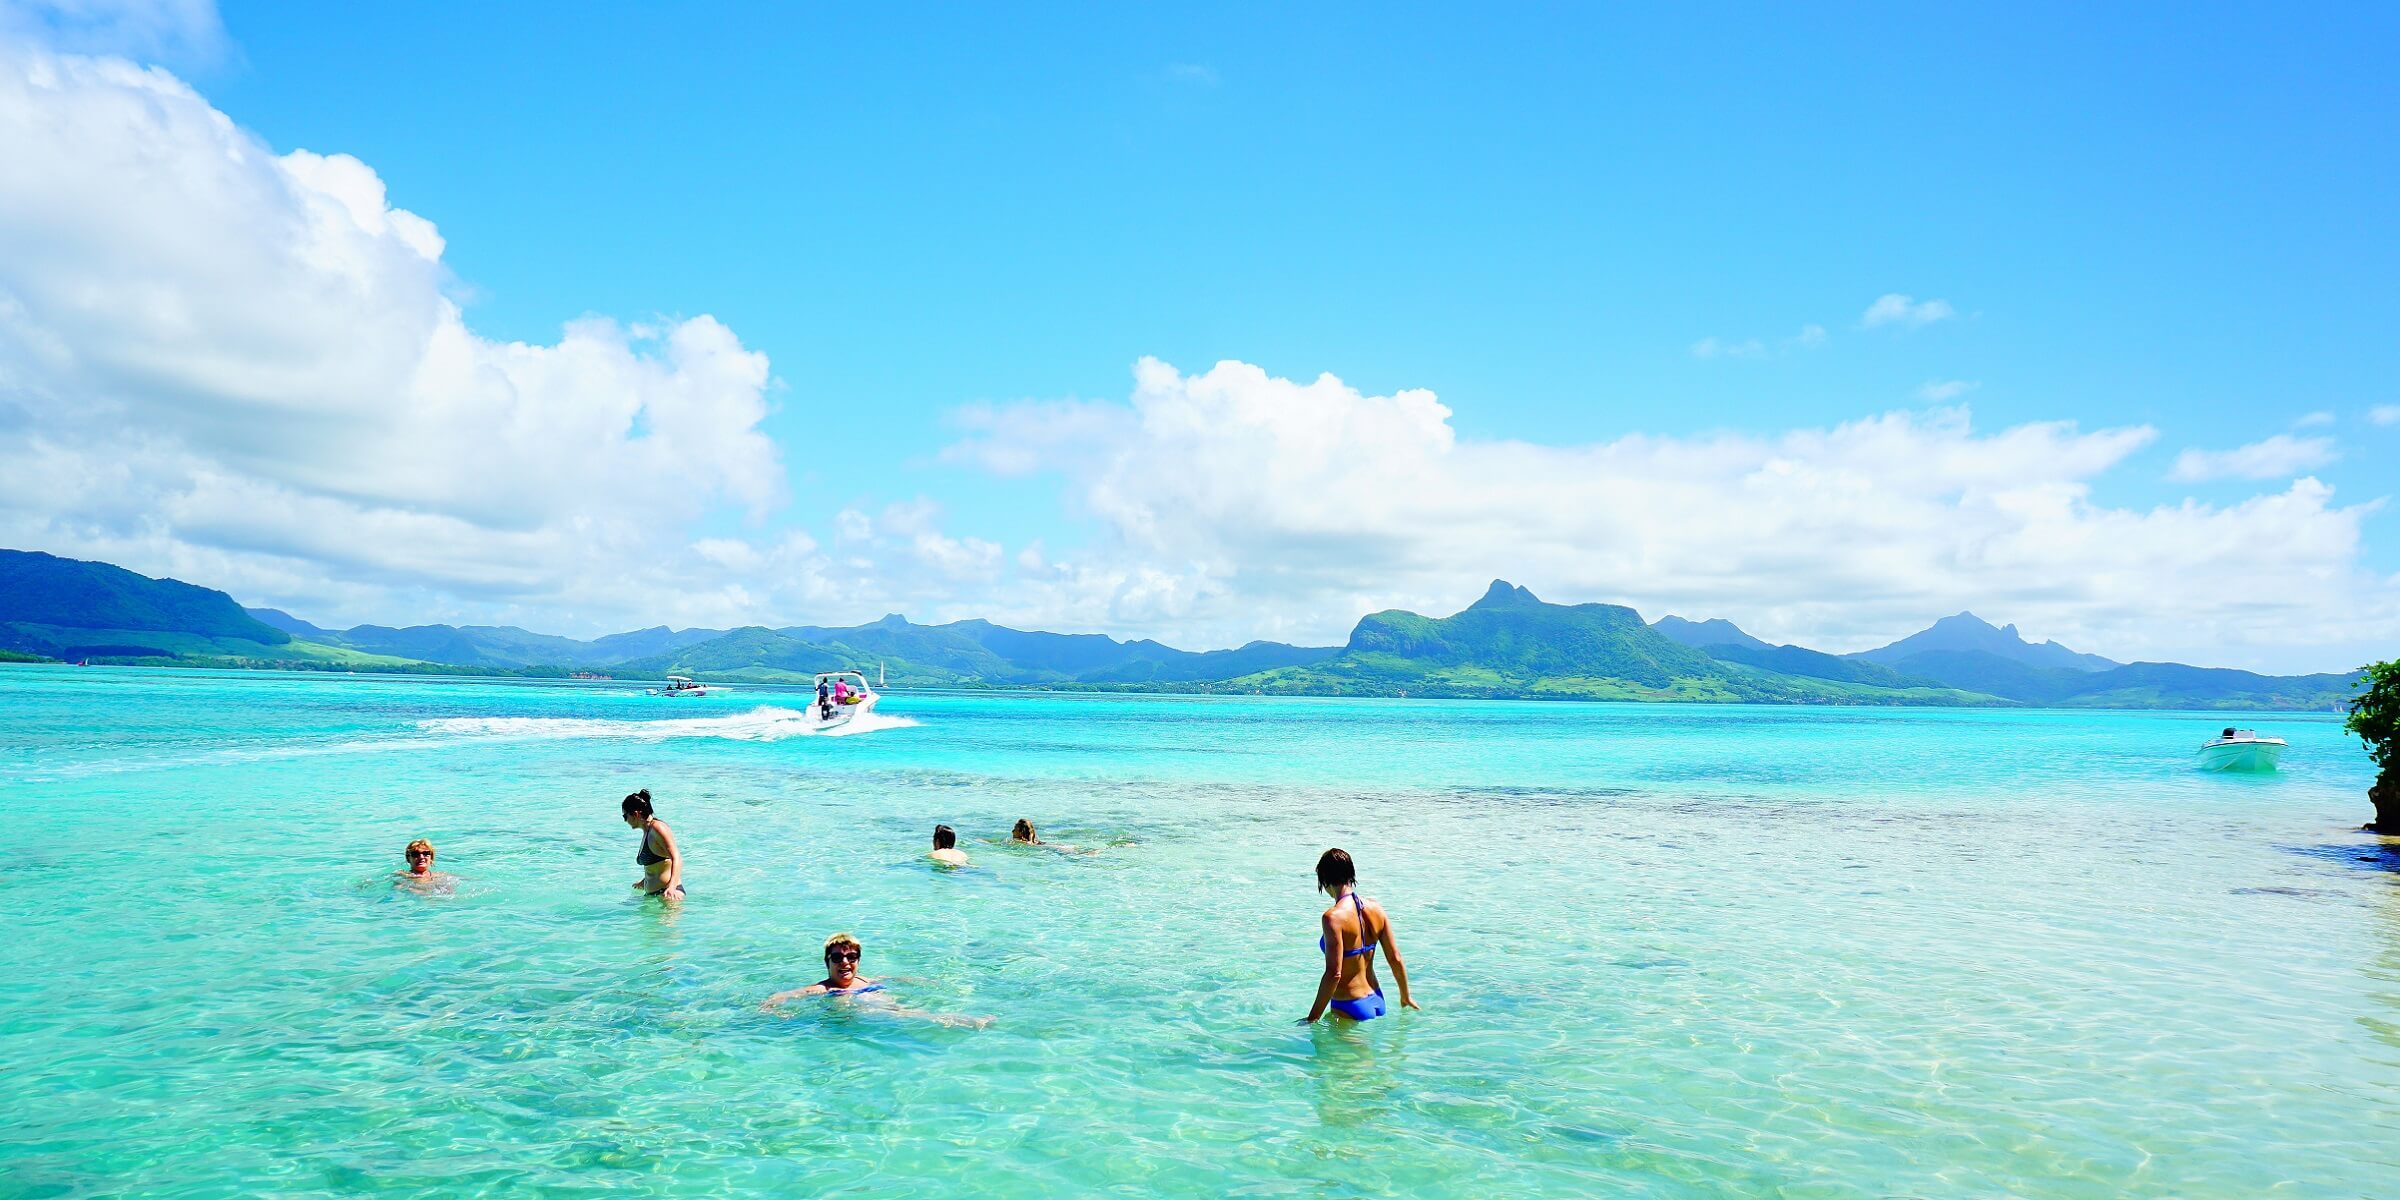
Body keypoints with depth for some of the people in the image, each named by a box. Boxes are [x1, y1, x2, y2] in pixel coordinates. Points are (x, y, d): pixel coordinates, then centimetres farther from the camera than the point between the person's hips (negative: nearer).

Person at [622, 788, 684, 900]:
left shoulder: (657, 827, -11)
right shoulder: (646, 831, 17)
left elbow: (677, 858, -21)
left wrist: (672, 887, -34)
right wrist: (644, 882, 46)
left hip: (669, 893, -10)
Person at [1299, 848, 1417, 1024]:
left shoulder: (1333, 917, -19)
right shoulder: (1375, 909, 2)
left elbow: (1334, 973, -22)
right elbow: (1396, 959, 7)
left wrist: (1313, 1017, -14)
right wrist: (1405, 998, 22)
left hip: (1350, 1009, -7)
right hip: (1377, 1002, 7)